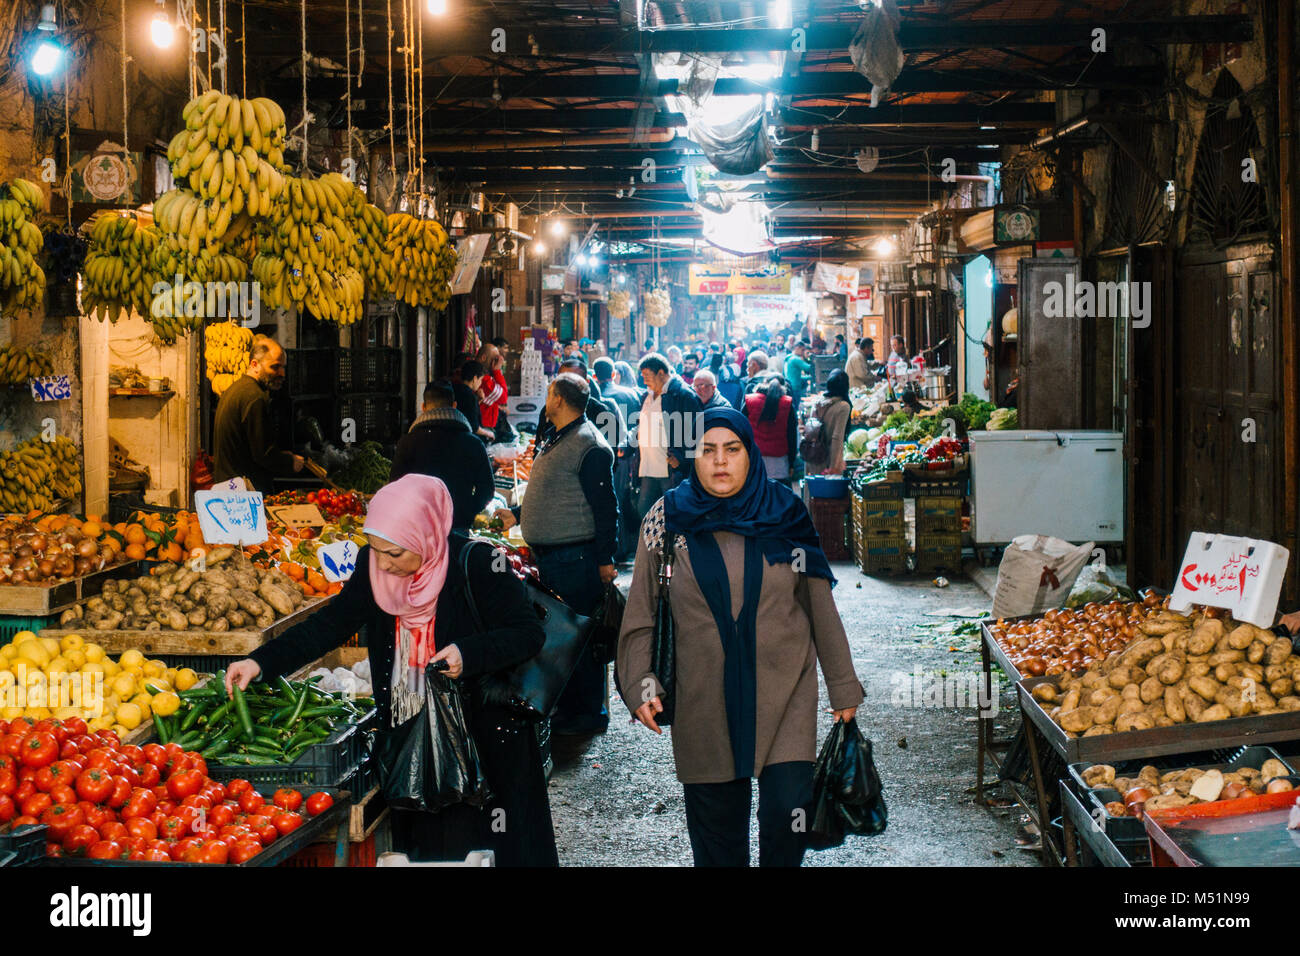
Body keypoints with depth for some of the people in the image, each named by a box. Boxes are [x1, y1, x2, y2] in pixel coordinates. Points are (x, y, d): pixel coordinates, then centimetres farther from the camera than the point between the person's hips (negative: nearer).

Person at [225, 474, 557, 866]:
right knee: (420, 845, 12)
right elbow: (332, 622, 0)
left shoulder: (476, 566, -20)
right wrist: (261, 662, -9)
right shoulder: (373, 566, -5)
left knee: (488, 847, 4)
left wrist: (468, 654, -30)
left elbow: (529, 633, -14)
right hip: (408, 735, 5)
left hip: (484, 736, -5)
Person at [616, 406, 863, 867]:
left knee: (789, 809, -11)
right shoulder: (668, 520, 1)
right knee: (716, 825, 6)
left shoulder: (784, 514, 2)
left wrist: (843, 686, 8)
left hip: (784, 691, 0)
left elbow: (820, 606, 6)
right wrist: (641, 686, -8)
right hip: (703, 702, 0)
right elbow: (641, 616, 4)